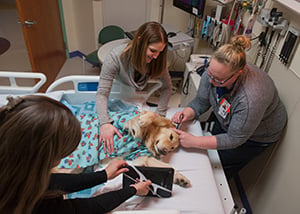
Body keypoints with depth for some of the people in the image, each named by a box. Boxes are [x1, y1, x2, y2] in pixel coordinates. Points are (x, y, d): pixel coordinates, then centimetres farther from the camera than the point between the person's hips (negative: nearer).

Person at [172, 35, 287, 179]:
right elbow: (201, 102, -12)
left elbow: (234, 139, -33)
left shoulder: (252, 98, -44)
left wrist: (194, 141, -37)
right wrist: (187, 113, -33)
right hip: (226, 122, 6)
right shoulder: (213, 72, -27)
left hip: (258, 135, -5)